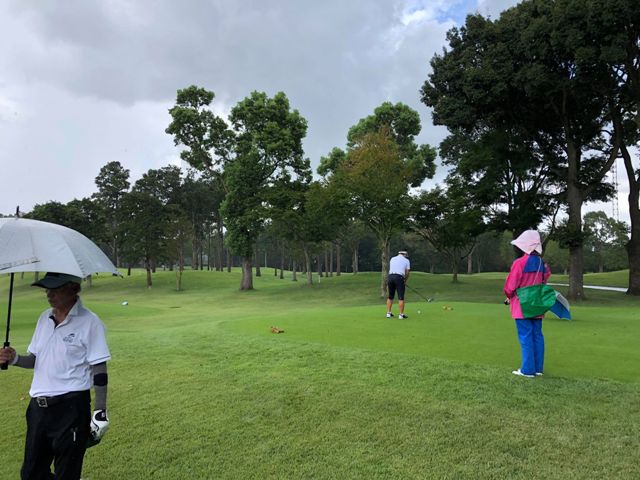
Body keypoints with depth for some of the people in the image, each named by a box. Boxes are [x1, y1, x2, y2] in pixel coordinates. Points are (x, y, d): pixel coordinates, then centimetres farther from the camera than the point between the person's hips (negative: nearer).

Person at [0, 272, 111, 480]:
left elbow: (99, 369, -12)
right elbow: (36, 360, 17)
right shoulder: (45, 318, 7)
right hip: (38, 407, 7)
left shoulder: (89, 322, -13)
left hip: (71, 408, -7)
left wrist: (100, 412, -13)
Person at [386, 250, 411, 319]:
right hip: (399, 277, -4)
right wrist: (405, 281, 19)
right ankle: (401, 314, 0)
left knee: (390, 296, 14)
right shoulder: (406, 260, 10)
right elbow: (407, 273, 4)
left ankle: (388, 313, 16)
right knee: (401, 297, 1)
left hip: (390, 276, 4)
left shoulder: (392, 259, 21)